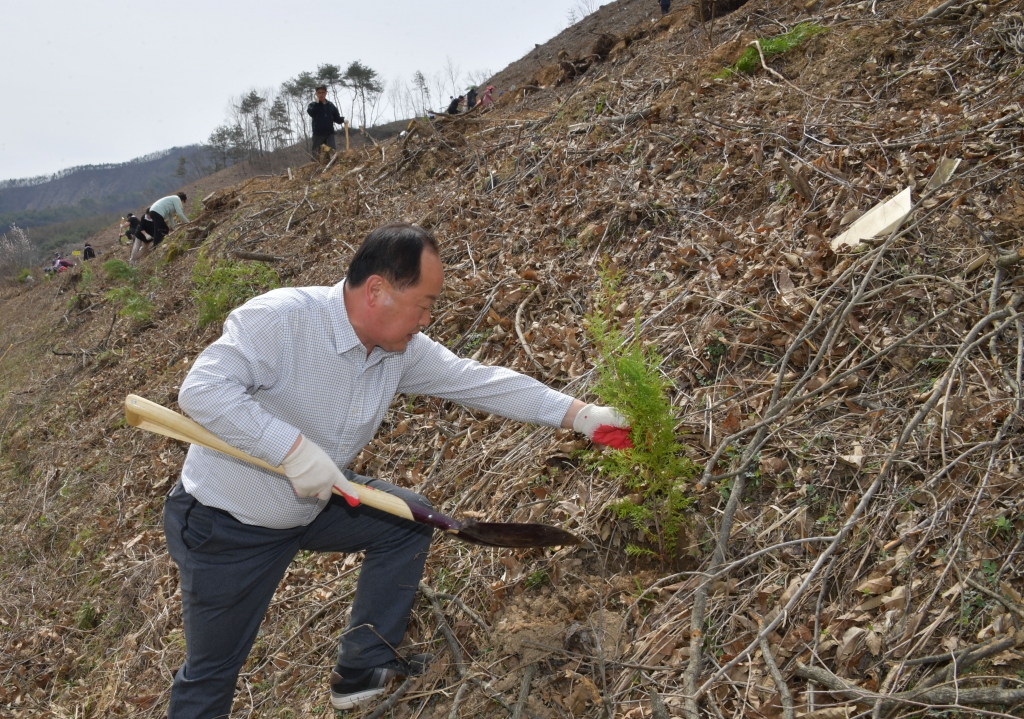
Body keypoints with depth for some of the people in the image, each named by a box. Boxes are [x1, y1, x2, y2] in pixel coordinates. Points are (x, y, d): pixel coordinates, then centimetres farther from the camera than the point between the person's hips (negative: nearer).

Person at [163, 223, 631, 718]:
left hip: (311, 506, 7)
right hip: (225, 525, -7)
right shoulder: (281, 317, -28)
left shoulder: (404, 350, -7)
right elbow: (201, 390, -34)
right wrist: (293, 448, -39)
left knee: (409, 521, 7)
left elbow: (480, 382, -5)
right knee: (212, 675, 5)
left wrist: (581, 415, -6)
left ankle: (362, 670, 19)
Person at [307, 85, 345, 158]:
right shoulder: (313, 105, 5)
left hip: (329, 133, 2)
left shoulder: (331, 105, 12)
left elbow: (337, 118, 15)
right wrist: (317, 102, -17)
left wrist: (343, 120, -5)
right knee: (316, 155, 2)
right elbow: (311, 113, -17)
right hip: (318, 134, -2)